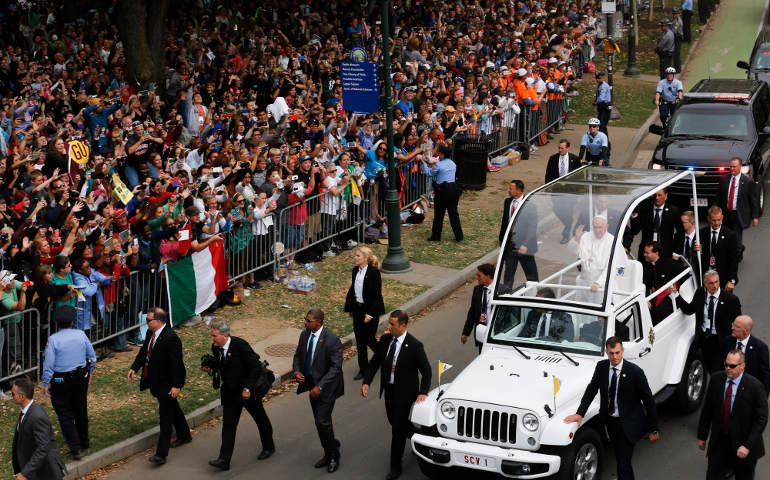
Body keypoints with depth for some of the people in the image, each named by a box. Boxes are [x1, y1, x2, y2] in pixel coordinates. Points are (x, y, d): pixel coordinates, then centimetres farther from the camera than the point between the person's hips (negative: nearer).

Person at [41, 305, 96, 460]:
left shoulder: (53, 339, -16)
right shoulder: (81, 335, -4)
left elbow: (49, 364, -14)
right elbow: (92, 357, 5)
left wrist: (46, 383, -4)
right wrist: (89, 372, 21)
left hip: (61, 381, -4)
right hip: (81, 378, 4)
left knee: (65, 414, 4)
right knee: (81, 410, 19)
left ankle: (75, 449, -1)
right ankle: (84, 443, 34)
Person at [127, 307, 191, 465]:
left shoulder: (171, 338, -24)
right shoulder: (151, 333, 3)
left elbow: (176, 363, -24)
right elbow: (143, 351, 15)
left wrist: (176, 385, -24)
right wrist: (134, 368, 3)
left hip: (167, 383, -10)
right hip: (156, 381, 10)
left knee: (166, 417, -7)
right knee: (172, 409, 26)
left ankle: (161, 454, -7)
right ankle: (184, 436, 45)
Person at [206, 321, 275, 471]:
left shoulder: (240, 345, -23)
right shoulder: (216, 347, -3)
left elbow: (256, 367, -21)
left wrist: (247, 388, -23)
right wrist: (210, 368, -9)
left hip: (248, 391, -5)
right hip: (230, 392, 5)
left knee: (261, 419, 15)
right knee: (228, 424, -3)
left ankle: (268, 447, 37)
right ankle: (224, 460, -6)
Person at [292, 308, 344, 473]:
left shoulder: (332, 340, -21)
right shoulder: (305, 335, 1)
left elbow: (335, 367, -20)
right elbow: (298, 355, 14)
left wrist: (320, 386, -24)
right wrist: (297, 371, -7)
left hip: (326, 386, -7)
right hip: (312, 383, 7)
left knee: (323, 421, -9)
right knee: (319, 422, 15)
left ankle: (334, 456, 11)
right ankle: (328, 454, 31)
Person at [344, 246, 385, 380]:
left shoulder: (374, 272, -18)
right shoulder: (355, 271, 3)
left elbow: (377, 295, -18)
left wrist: (370, 314, -20)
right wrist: (349, 308, 14)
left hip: (371, 309, -6)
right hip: (358, 308, 6)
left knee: (369, 339, 1)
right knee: (359, 339, 8)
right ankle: (363, 369, 17)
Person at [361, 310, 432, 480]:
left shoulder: (414, 345, -20)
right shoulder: (385, 340, -4)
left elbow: (426, 371, -13)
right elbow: (375, 362, 6)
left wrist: (423, 393, -22)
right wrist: (366, 382, -6)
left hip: (405, 392, -6)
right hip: (389, 389, 6)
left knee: (398, 428, -3)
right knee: (394, 421, 21)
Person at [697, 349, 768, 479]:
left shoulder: (754, 386, -16)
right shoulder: (716, 379, -4)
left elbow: (761, 420, -14)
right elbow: (707, 409, 6)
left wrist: (747, 446, -19)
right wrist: (702, 436, 9)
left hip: (742, 443, -3)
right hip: (719, 441, 3)